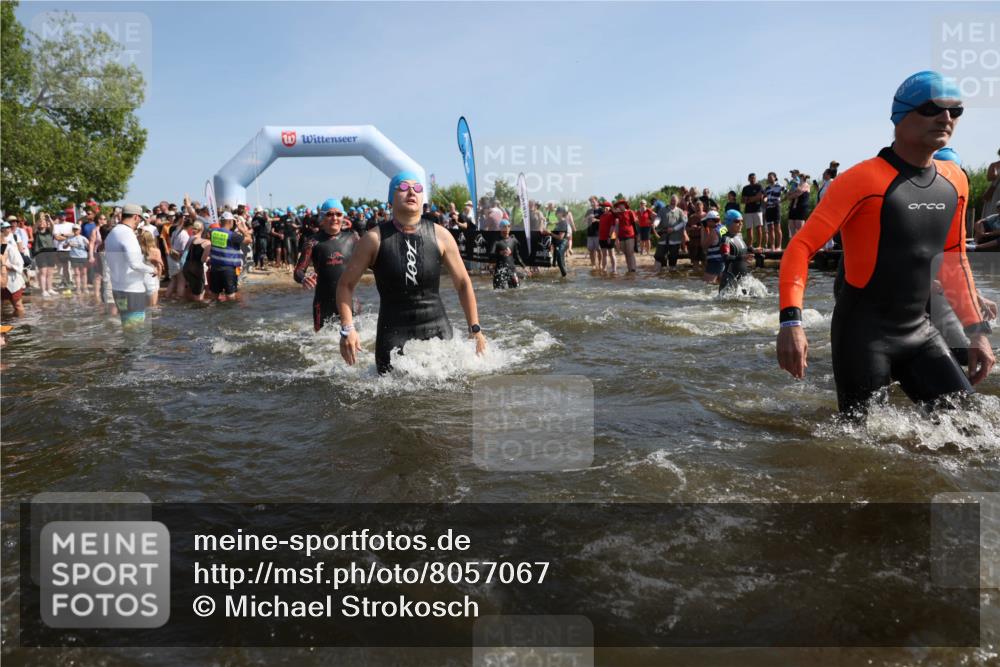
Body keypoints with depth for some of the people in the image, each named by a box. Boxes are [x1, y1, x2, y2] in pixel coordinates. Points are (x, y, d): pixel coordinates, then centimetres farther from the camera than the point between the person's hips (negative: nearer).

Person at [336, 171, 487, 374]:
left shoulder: (440, 235, 0)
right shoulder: (375, 239, -4)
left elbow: (463, 283, 8)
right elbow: (346, 285, 2)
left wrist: (475, 329, 3)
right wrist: (347, 329, -10)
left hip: (437, 328, 2)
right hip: (392, 332, -2)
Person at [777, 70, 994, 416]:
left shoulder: (954, 181, 6)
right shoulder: (862, 180, -15)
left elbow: (954, 260, 17)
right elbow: (801, 247, -19)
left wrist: (977, 329, 14)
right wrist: (791, 320, -32)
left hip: (920, 332, 7)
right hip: (864, 334, -6)